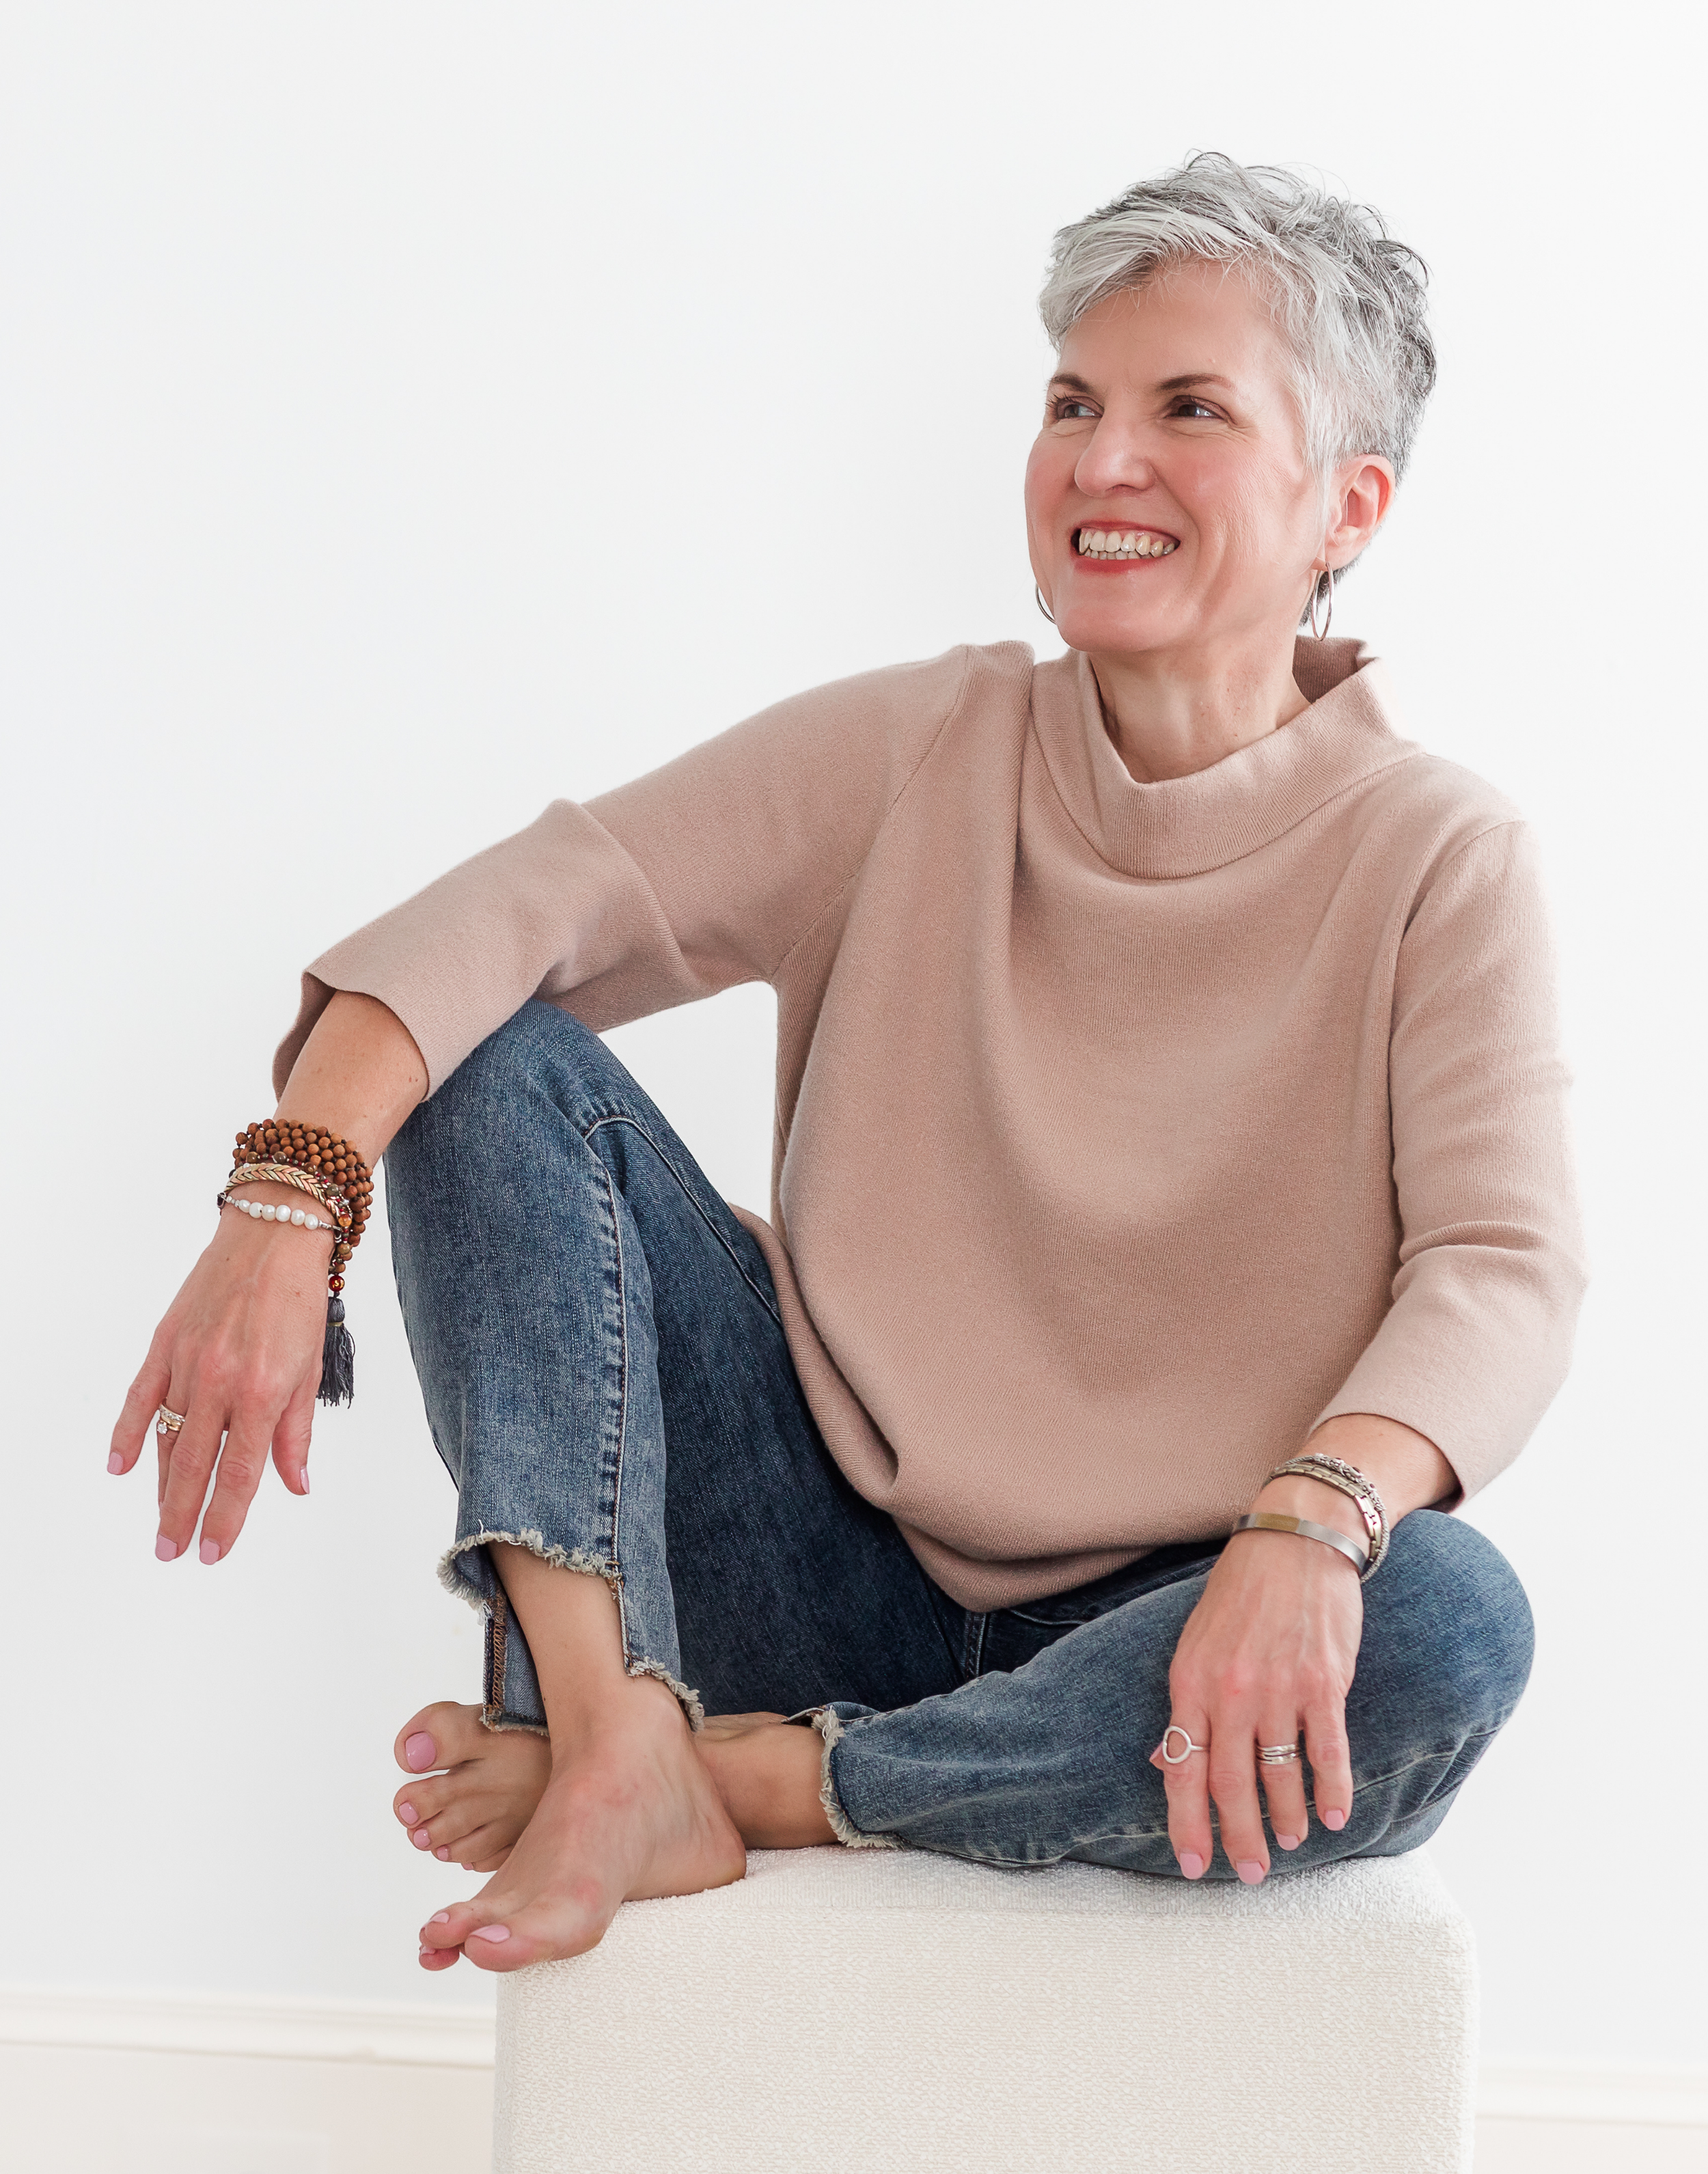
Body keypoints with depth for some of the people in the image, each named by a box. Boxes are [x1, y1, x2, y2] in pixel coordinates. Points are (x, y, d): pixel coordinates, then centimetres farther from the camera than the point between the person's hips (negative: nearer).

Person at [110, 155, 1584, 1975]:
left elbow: (1503, 1276, -19)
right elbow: (535, 899, -10)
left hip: (1145, 1648, -2)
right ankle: (620, 1741, -26)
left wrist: (1310, 1521, -40)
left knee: (1446, 1630, -36)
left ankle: (755, 1777, -21)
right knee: (489, 1061, -12)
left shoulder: (1434, 863, -6)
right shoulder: (919, 755, 0)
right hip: (832, 1554, 2)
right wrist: (290, 1195, -27)